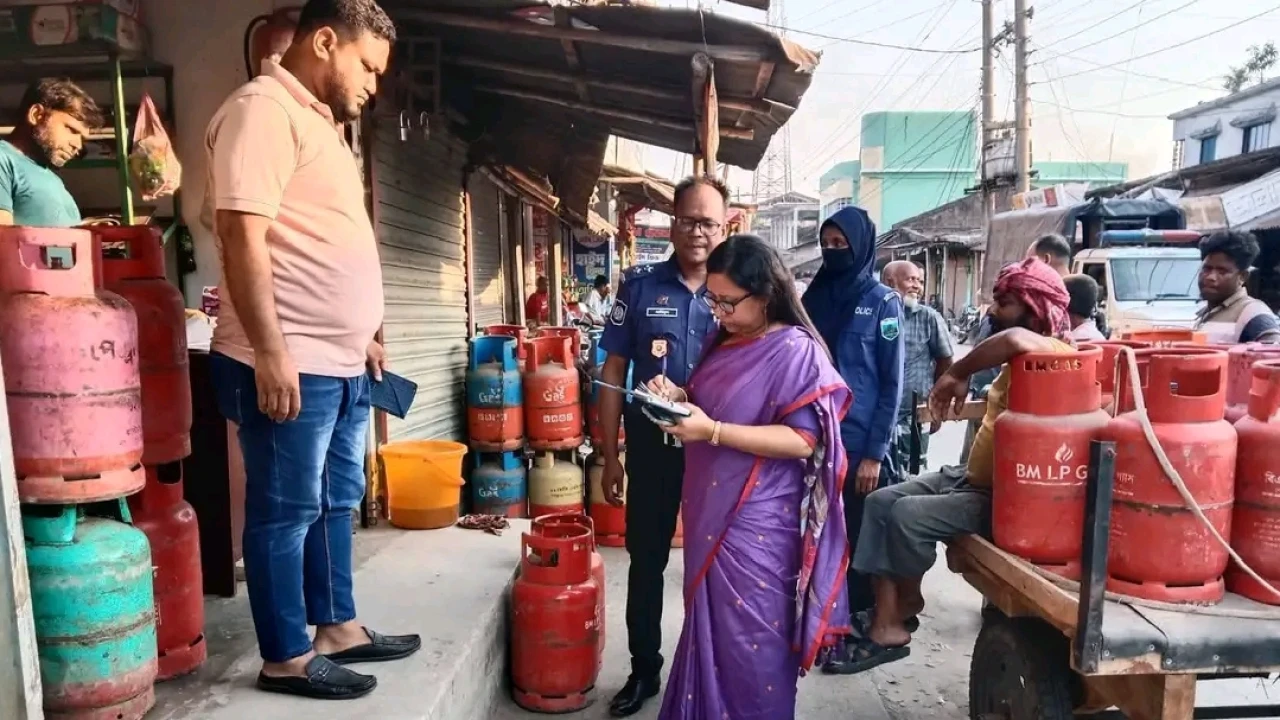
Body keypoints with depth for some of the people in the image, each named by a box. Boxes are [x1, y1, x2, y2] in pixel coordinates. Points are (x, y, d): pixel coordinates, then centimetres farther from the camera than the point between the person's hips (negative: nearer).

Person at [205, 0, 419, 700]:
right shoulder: (263, 108, -11)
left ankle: (338, 629, 31)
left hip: (341, 364, 10)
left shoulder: (319, 121, 20)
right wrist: (270, 350, -23)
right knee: (286, 512, 2)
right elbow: (243, 233, -20)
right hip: (290, 365, -10)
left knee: (336, 502, 17)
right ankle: (286, 659, 17)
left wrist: (362, 337, 22)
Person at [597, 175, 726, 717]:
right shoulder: (639, 285, -2)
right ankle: (644, 669, 31)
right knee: (646, 559, 12)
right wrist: (610, 454, -2)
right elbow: (613, 371, -1)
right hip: (652, 445, 0)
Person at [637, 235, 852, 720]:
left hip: (757, 526, -7)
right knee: (711, 631, 18)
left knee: (749, 639, 5)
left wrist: (712, 432, -26)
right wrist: (678, 397, -2)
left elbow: (802, 441, -21)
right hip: (713, 514, 8)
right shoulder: (727, 342, 10)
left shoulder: (796, 351, -14)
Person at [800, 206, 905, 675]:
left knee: (858, 543, 7)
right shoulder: (814, 297, 8)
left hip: (859, 446, -4)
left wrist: (874, 453, -11)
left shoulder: (883, 302, -3)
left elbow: (892, 384, -5)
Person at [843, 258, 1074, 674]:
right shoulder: (1024, 359, 13)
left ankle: (904, 606, 4)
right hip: (974, 477, 10)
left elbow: (1015, 340, -41)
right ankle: (886, 616, -1)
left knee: (907, 515, -22)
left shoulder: (1056, 354, -18)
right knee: (881, 502, -1)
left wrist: (958, 374, -28)